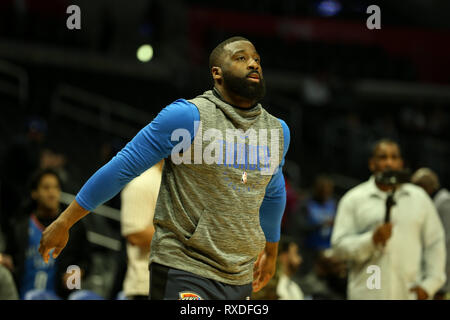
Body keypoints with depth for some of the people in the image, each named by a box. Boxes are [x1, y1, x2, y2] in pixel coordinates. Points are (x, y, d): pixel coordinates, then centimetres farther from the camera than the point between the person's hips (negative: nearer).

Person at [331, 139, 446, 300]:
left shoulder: (419, 198, 14)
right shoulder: (352, 200, 8)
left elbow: (435, 244, 13)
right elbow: (339, 245, 1)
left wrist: (429, 284, 2)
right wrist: (372, 240, -16)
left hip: (410, 293, 2)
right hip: (368, 295, -2)